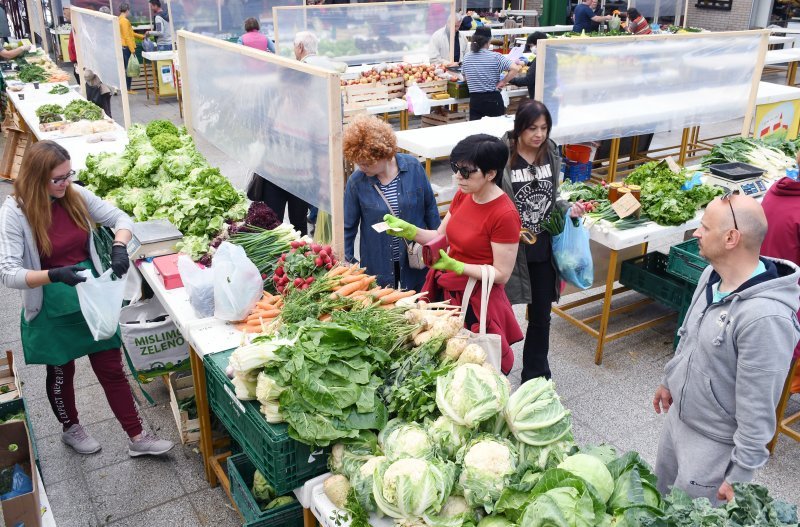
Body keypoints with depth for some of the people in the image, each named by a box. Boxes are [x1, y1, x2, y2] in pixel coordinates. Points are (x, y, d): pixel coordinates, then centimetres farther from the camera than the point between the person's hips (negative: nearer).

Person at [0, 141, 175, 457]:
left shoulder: (76, 195, -7)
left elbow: (121, 219, 0)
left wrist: (119, 246, -22)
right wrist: (54, 275, -37)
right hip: (53, 310, -3)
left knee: (112, 370, 10)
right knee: (61, 372, 19)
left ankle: (137, 438, 21)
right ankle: (71, 429, 46)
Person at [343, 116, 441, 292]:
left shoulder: (413, 167, -12)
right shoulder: (356, 182, -13)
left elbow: (430, 207, 1)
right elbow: (348, 226, -3)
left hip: (415, 259, 1)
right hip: (378, 265, -1)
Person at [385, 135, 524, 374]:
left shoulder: (505, 215, -21)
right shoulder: (463, 195, 1)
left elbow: (502, 274, -18)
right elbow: (441, 237, 10)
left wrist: (454, 266, -27)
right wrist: (408, 230, -6)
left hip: (476, 302, -7)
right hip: (444, 291, 7)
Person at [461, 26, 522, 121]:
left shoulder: (466, 58, 2)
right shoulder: (495, 57, -9)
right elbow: (515, 69, -17)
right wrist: (503, 82, -6)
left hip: (474, 100, 3)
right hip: (493, 99, -3)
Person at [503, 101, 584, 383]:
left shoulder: (551, 154, 1)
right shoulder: (503, 158, -17)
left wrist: (568, 209, -4)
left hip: (544, 249, 5)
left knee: (541, 315, 14)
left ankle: (536, 375, 32)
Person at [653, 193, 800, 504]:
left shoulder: (765, 317, -33)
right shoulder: (712, 275, -5)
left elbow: (758, 407, -27)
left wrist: (741, 474, -19)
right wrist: (669, 380, 23)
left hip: (714, 444, -8)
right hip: (678, 417, 8)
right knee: (662, 504, 27)